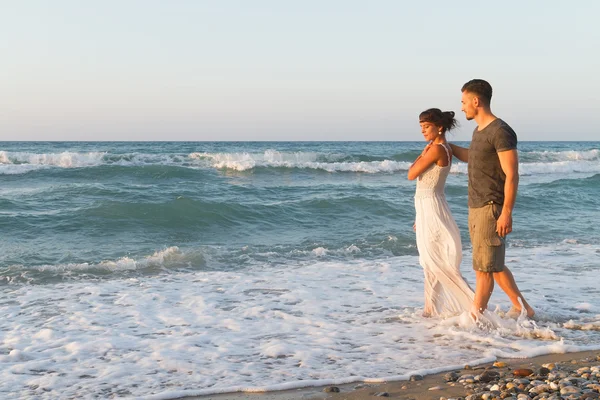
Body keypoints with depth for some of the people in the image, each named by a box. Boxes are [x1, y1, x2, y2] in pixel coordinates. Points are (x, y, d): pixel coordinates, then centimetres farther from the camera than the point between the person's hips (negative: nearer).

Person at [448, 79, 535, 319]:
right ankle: (522, 308, 24)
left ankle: (475, 316, 3)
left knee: (484, 267, -4)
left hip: (491, 209, -10)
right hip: (476, 208, 10)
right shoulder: (479, 131, 14)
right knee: (494, 265, 15)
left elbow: (512, 175, -19)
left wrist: (506, 213, -22)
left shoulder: (500, 132, -15)